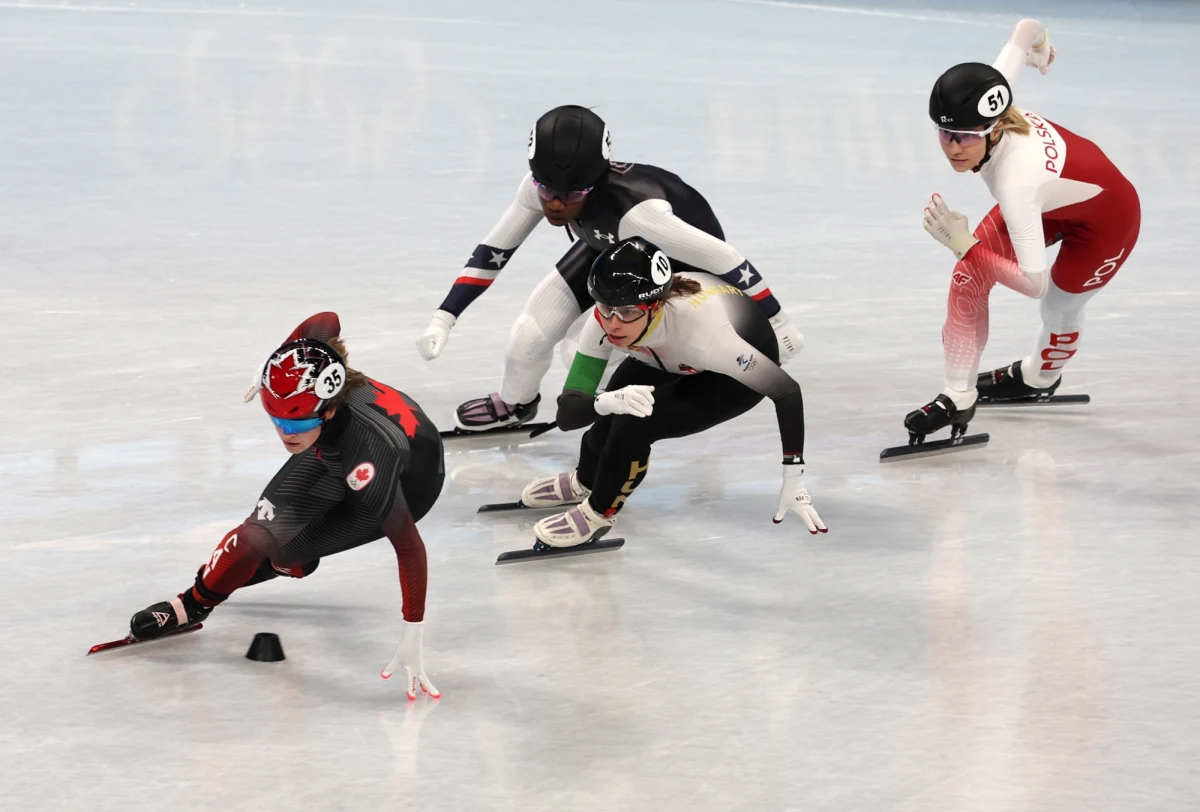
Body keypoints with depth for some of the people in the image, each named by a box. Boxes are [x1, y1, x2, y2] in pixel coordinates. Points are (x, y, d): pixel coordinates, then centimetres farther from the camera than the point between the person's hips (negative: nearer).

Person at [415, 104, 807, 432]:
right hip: (610, 242, 5)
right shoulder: (541, 187, -30)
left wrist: (778, 324, -29)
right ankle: (515, 403, 35)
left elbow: (724, 260, -39)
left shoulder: (637, 211, -47)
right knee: (530, 336, 3)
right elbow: (494, 251, -15)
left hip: (685, 253, -5)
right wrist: (444, 319, -19)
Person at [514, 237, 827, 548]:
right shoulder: (606, 320, -30)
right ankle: (585, 481, 30)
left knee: (634, 426, -24)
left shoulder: (703, 328, -44)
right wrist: (606, 402, -54)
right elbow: (567, 412, -31)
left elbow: (787, 391, -34)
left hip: (740, 369, -5)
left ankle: (598, 514, 6)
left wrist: (794, 483, -35)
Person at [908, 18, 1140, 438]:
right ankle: (958, 399, 6)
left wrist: (964, 244, -43)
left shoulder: (1014, 183, -47)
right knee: (968, 278, -6)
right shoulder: (989, 101, -31)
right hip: (1052, 198, 7)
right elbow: (1026, 28, -14)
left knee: (1058, 309, 9)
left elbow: (1035, 284, -42)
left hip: (1106, 217, -7)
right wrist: (1038, 44, 10)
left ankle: (1039, 377, 45)